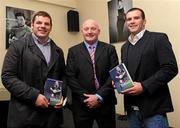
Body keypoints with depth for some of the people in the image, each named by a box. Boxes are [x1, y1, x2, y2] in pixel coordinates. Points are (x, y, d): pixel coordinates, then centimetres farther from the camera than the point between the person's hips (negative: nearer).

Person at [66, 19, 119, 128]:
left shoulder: (109, 49, 3)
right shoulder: (73, 51, 4)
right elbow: (70, 77, -2)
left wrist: (99, 96, -12)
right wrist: (85, 97, -11)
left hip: (105, 103, 0)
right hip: (82, 104, 0)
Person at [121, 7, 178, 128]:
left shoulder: (158, 38, -6)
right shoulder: (125, 47, 14)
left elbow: (171, 68, -14)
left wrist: (144, 86, -19)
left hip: (153, 107, -6)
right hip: (132, 108, 6)